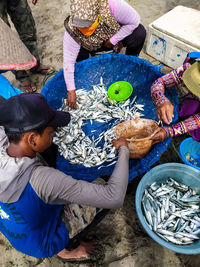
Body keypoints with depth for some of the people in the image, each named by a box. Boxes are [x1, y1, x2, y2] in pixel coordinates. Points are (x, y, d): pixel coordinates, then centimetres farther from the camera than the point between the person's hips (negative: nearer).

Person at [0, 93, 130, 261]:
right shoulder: (42, 179, -42)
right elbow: (115, 198, -39)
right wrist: (124, 150, -27)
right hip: (41, 242, -6)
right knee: (103, 186, -11)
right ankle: (65, 249, 10)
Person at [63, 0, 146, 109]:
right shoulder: (72, 30, -35)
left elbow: (134, 21, -25)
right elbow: (68, 61, -30)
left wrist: (112, 40, -26)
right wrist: (71, 91, -30)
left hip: (117, 36, -1)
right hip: (94, 45, 1)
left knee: (139, 33, -30)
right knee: (78, 53, -28)